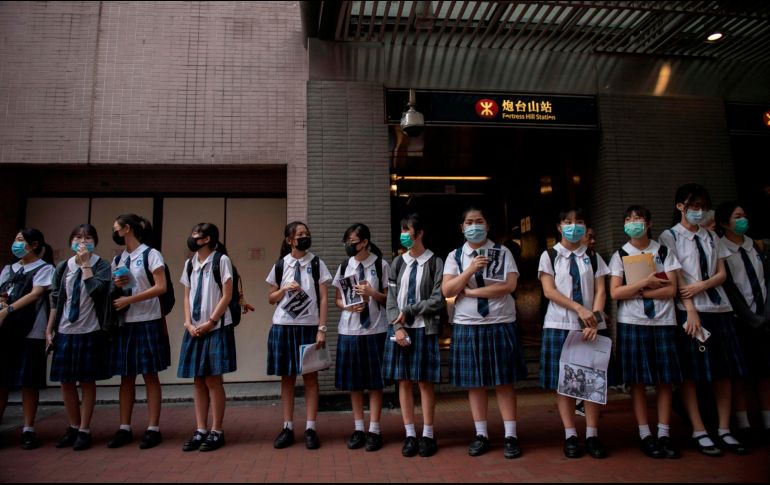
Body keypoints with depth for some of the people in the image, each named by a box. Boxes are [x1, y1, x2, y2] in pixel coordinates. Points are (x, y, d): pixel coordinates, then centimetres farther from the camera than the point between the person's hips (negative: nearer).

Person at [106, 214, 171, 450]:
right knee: (126, 377, 8)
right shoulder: (117, 260, 15)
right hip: (124, 324, 6)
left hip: (148, 323, -6)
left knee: (150, 376, -1)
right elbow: (111, 292, 20)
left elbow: (161, 287, -13)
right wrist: (115, 286, -2)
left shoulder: (151, 254, -4)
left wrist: (130, 299, -16)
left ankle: (153, 429, 4)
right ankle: (124, 429, 15)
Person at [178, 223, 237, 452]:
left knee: (213, 381, -3)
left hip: (216, 328, -6)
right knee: (198, 381, 7)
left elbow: (227, 296, -8)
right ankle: (200, 431, 14)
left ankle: (216, 432, 6)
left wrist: (210, 322, -12)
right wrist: (188, 324, -1)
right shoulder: (189, 264, 14)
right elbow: (187, 297, 13)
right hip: (195, 329, 6)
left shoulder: (221, 260, -5)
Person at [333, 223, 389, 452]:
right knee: (353, 382, 9)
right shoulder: (344, 267, 7)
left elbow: (389, 298, 0)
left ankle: (374, 430, 14)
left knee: (375, 381, 3)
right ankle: (358, 429, 21)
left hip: (375, 330, -3)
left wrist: (371, 292, -17)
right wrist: (348, 306, -10)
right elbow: (337, 300, 11)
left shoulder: (381, 266, -3)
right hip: (349, 330, 3)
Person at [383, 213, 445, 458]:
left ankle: (428, 435, 13)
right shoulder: (398, 263, 9)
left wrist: (409, 312, -10)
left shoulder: (435, 263, -2)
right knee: (403, 381, 5)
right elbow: (391, 298, 5)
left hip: (424, 329, -3)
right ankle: (410, 434, 15)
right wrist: (398, 327, -8)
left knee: (425, 381, 1)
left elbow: (437, 300, -7)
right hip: (399, 328, 3)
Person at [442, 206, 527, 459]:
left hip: (500, 324, -1)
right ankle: (481, 435, 18)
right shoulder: (454, 256, 6)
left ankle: (511, 436, 12)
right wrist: (470, 270, -18)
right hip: (467, 325, 1)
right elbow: (446, 291, -5)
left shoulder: (503, 252, 3)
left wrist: (470, 291, -11)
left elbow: (509, 285, -11)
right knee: (474, 381, 7)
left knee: (504, 380, 3)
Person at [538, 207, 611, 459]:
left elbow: (600, 291, 2)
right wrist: (579, 308, -16)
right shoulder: (549, 256, 4)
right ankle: (570, 435, 10)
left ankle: (592, 435, 11)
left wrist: (594, 320, -13)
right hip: (560, 325, -2)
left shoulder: (593, 257, 10)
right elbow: (549, 291, -6)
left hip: (592, 325, 2)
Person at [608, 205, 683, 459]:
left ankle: (664, 434, 11)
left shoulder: (664, 251, 8)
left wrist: (638, 292, -10)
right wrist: (645, 282, -14)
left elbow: (671, 290, -2)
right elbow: (615, 293, -6)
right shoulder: (620, 255, 5)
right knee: (638, 380, 0)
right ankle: (645, 434, 8)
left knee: (665, 378, 2)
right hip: (632, 322, -1)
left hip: (663, 321, 1)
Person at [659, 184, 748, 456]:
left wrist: (702, 285, -11)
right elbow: (676, 277, -6)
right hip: (689, 310, -5)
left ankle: (724, 430, 14)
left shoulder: (711, 237, 17)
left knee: (725, 370, 5)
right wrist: (691, 311, -15)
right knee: (690, 372, -3)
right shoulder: (669, 236, 2)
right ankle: (699, 432, 4)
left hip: (719, 308, 5)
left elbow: (722, 274, 10)